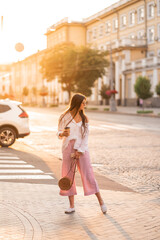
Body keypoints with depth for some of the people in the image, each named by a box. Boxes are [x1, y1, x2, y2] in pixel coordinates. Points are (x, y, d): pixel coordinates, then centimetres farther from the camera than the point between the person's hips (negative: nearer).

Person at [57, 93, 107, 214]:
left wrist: (80, 150, -8)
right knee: (68, 176, 2)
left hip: (82, 149, 0)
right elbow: (59, 133, 3)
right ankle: (72, 206, 12)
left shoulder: (84, 118, 6)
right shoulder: (65, 117, 1)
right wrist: (63, 134, -22)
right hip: (68, 148, 0)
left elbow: (86, 136, 2)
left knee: (88, 175, -2)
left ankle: (101, 202, 8)